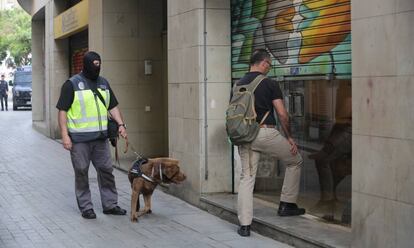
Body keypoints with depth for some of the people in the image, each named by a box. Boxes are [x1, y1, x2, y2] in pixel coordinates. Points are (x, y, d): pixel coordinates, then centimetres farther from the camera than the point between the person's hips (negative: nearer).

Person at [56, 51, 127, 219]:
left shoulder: (103, 83, 12)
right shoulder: (72, 84, -5)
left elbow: (113, 107, 17)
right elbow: (62, 110, -7)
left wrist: (120, 124, 3)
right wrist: (65, 135, -13)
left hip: (100, 136, 5)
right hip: (79, 138, -5)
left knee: (106, 170, 6)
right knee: (81, 172, 2)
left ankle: (110, 204, 16)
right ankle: (85, 207, 12)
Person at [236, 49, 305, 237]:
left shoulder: (239, 84, 10)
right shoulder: (269, 84, -6)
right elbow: (282, 114, -8)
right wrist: (289, 137, 3)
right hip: (266, 133, -5)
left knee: (246, 178, 9)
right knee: (295, 161, 19)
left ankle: (244, 225, 3)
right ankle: (287, 205, 21)